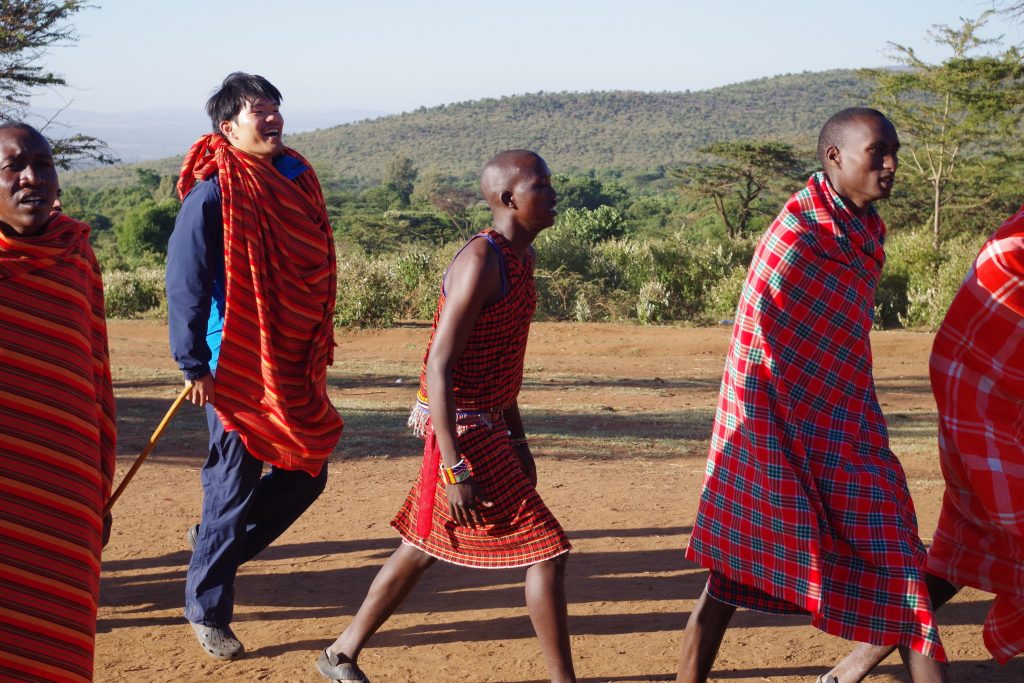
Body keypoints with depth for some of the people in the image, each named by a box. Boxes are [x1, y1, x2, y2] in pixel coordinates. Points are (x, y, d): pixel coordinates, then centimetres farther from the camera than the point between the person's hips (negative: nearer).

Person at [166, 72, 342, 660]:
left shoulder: (295, 178, 9)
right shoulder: (213, 193, -13)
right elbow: (185, 284, -13)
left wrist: (317, 353, 16)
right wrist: (193, 365, -15)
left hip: (294, 367, 7)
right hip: (240, 366, -7)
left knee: (307, 473, 12)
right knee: (234, 486, 1)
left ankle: (217, 543, 34)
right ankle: (207, 609, 18)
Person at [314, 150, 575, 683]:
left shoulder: (521, 258, 10)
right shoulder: (481, 261, -20)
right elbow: (439, 367, -23)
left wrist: (518, 440, 20)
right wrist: (454, 469, -25)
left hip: (489, 427, 10)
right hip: (462, 431, -10)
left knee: (423, 549, 18)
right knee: (546, 550, -5)